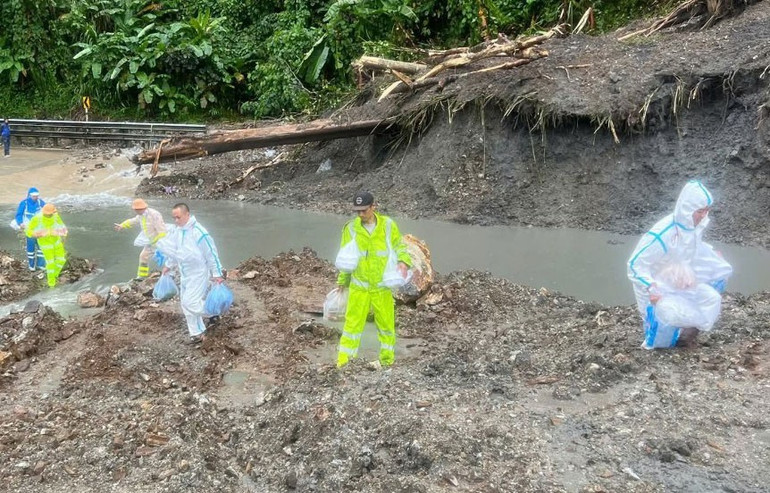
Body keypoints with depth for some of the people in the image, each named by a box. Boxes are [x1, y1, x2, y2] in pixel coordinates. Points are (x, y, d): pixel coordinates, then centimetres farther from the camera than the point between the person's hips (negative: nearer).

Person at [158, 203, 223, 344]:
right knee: (186, 304, 12)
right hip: (185, 274, 8)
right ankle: (197, 332, 24)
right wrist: (168, 265, 23)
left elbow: (211, 254, -18)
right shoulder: (176, 231, -2)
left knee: (190, 303, -13)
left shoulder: (199, 233, -25)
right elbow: (173, 249, 17)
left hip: (198, 274, -8)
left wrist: (217, 274, -15)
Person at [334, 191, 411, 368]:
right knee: (353, 321, -2)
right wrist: (342, 280, 12)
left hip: (382, 285, 0)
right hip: (359, 285, 0)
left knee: (386, 321, 9)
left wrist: (403, 261, -16)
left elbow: (399, 246, 5)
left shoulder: (388, 225, -6)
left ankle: (387, 357, 25)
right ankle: (344, 357, 7)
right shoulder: (351, 228, -4)